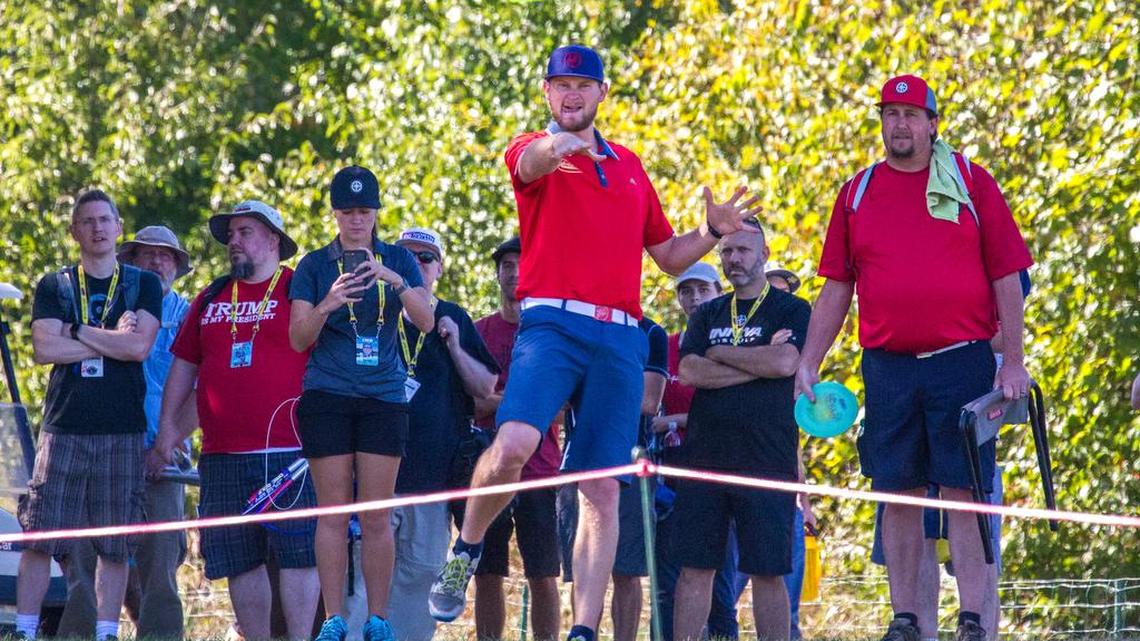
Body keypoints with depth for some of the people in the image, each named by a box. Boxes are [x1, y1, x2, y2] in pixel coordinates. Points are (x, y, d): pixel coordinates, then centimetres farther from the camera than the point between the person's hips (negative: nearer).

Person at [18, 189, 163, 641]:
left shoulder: (144, 285, 9)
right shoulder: (54, 287, 10)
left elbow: (140, 347, -7)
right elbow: (44, 349, -5)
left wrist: (78, 332, -4)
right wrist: (110, 340, -6)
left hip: (122, 432, 0)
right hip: (63, 428, 0)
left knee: (116, 545, 0)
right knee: (39, 536, -5)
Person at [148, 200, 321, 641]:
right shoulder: (211, 300, 17)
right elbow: (183, 368, 21)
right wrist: (167, 432, 14)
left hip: (288, 452, -5)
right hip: (222, 456, 5)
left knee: (297, 555, -7)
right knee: (239, 559, 5)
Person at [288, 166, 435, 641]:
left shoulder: (398, 260, 10)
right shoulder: (314, 266, 8)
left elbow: (426, 321, -2)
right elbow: (299, 339, 1)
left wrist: (395, 281, -19)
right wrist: (328, 304, -18)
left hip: (383, 396, 0)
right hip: (327, 398, 0)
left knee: (377, 516, -3)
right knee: (333, 511, -4)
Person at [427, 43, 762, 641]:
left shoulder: (628, 166, 23)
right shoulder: (533, 151, 7)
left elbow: (669, 255, 29)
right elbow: (530, 163, -20)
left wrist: (712, 232, 8)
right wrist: (554, 147, -44)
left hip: (620, 338, 4)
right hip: (552, 325, -4)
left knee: (603, 490, -3)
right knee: (514, 442, -26)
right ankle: (464, 552, -1)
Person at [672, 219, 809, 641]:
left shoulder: (792, 311, 5)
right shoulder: (708, 316, 16)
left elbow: (785, 363, -13)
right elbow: (689, 372, -1)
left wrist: (720, 354, -3)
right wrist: (758, 363, -7)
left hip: (767, 460, -3)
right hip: (704, 458, 3)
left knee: (768, 571, -1)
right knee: (695, 568, 1)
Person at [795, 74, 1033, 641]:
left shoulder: (971, 183, 4)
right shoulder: (858, 193, 11)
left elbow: (1006, 276, 2)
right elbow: (835, 290, 13)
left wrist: (1014, 360, -5)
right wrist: (807, 364, 7)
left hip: (962, 360, -3)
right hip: (888, 368, 3)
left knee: (964, 492, -4)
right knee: (899, 496, 3)